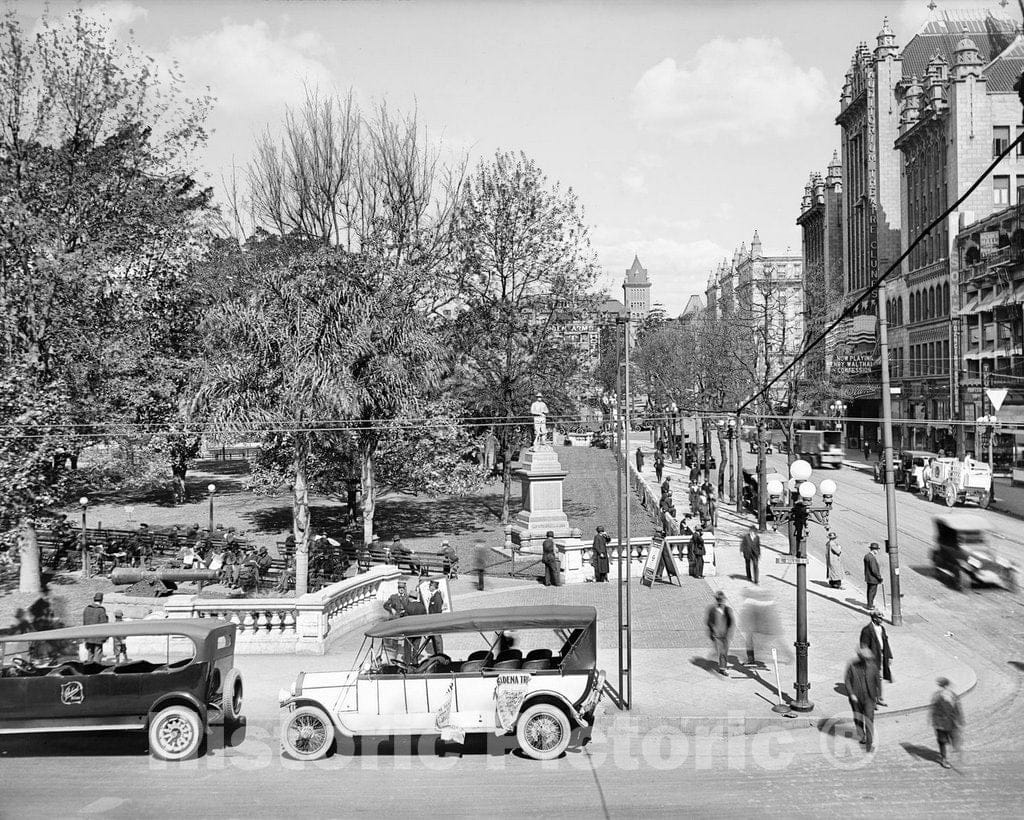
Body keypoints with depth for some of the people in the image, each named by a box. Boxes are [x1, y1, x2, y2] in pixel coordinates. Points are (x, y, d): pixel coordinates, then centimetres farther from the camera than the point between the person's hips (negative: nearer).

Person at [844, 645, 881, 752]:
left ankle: (870, 743, -5)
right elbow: (847, 680, -7)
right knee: (858, 718, 16)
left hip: (869, 697, -1)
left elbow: (877, 680, 3)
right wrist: (851, 694, -13)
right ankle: (862, 736, 38)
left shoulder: (872, 666, -10)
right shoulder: (851, 666, -14)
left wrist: (877, 694, 8)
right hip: (856, 697, 1)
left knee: (869, 719, -10)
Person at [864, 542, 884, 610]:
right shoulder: (872, 558, -26)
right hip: (873, 578, -10)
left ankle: (869, 604, 29)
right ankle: (870, 605, 8)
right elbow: (874, 570, -26)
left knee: (870, 591, 19)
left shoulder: (866, 555, 4)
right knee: (872, 591, 1)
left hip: (868, 577, 10)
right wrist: (879, 577, -16)